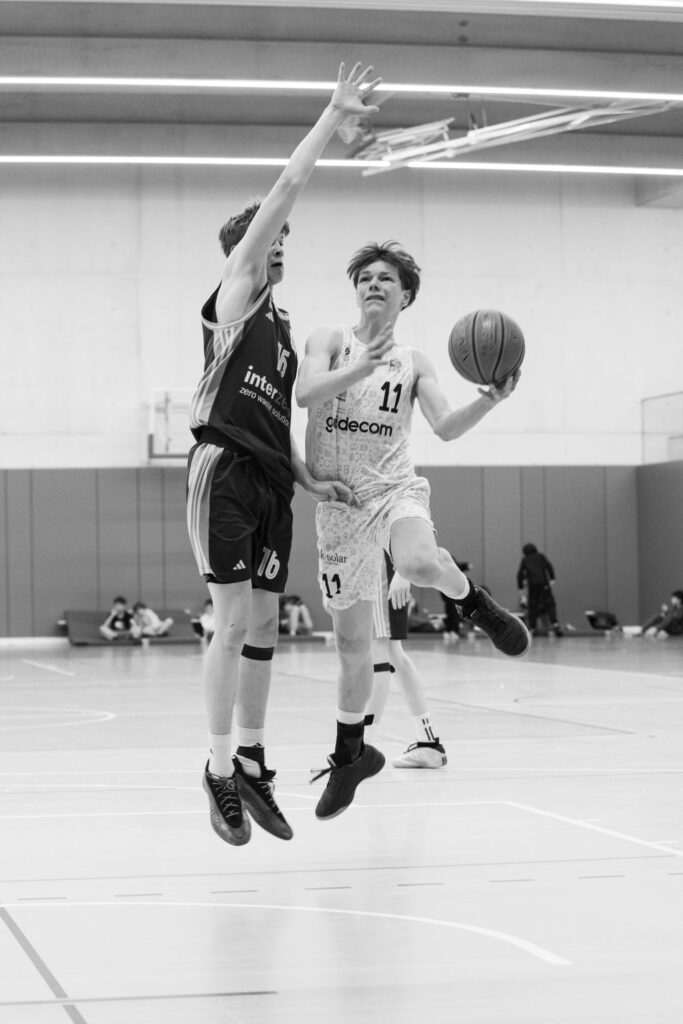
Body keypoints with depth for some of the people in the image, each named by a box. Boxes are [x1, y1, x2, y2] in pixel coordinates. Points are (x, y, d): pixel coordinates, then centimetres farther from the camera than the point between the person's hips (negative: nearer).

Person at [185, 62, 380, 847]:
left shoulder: (281, 325, 23)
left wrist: (308, 480, 14)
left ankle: (251, 765, 14)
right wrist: (333, 114, -3)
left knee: (263, 624, 7)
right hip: (224, 471, -7)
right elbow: (288, 185, -4)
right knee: (234, 620, -10)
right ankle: (219, 772, -4)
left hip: (271, 482, 8)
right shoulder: (234, 293, 2)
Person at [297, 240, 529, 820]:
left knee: (420, 563, -38)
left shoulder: (414, 363, 7)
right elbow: (306, 393, -14)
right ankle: (351, 753, 27)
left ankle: (471, 600, -5)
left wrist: (488, 402, -22)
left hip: (395, 487, -1)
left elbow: (446, 428, -4)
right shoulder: (331, 341, 3)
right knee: (353, 642, 7)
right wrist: (361, 368, -27)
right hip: (339, 504, 1)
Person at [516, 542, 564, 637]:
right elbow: (548, 566, 7)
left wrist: (520, 588, 15)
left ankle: (533, 628, 1)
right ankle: (554, 624, -24)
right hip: (544, 582, 0)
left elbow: (520, 574, 14)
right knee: (549, 603, -5)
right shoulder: (541, 556, 21)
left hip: (532, 584, 1)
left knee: (532, 606, 6)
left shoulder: (525, 560, 21)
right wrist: (552, 579, 2)